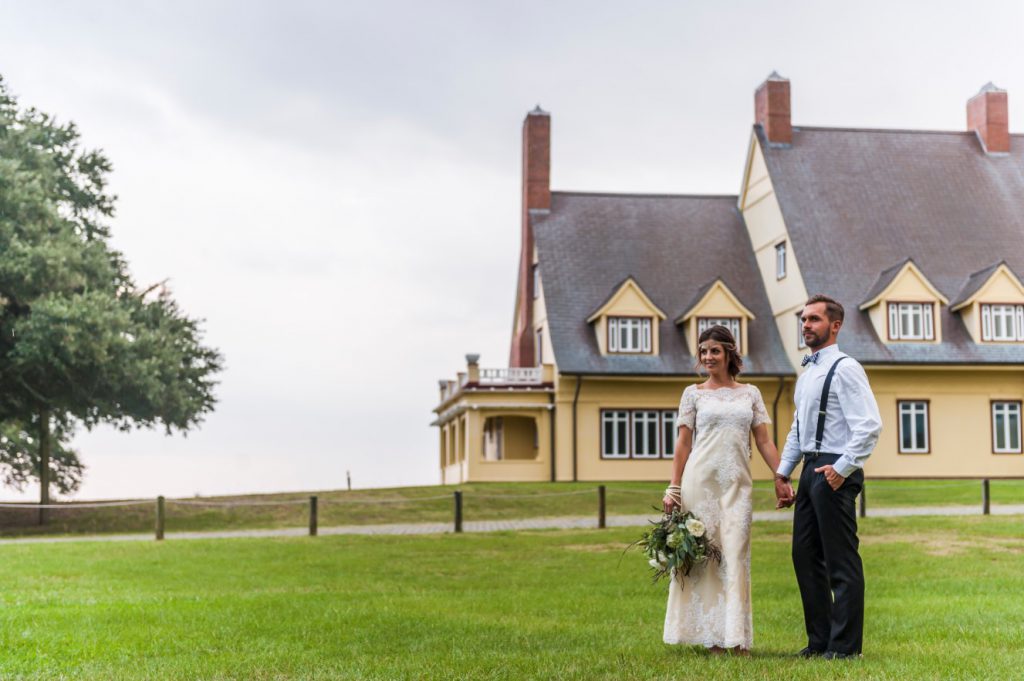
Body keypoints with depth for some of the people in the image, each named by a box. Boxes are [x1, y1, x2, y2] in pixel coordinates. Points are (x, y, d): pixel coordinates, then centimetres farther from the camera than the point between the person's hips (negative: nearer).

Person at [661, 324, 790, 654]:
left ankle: (736, 637, 0)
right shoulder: (693, 394, 6)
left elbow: (764, 441, 8)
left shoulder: (750, 393, 11)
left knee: (735, 556, -3)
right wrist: (674, 488, -1)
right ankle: (711, 636, 6)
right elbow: (683, 443, 5)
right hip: (700, 480, -1)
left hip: (737, 485, 1)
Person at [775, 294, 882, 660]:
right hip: (810, 469, 9)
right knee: (805, 556, 12)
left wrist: (842, 468, -20)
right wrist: (782, 471, 18)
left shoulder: (845, 369, -11)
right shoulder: (807, 373, 17)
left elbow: (870, 425, -19)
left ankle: (845, 646, 5)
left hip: (835, 472, -9)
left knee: (841, 561, -3)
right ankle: (819, 640, 22)